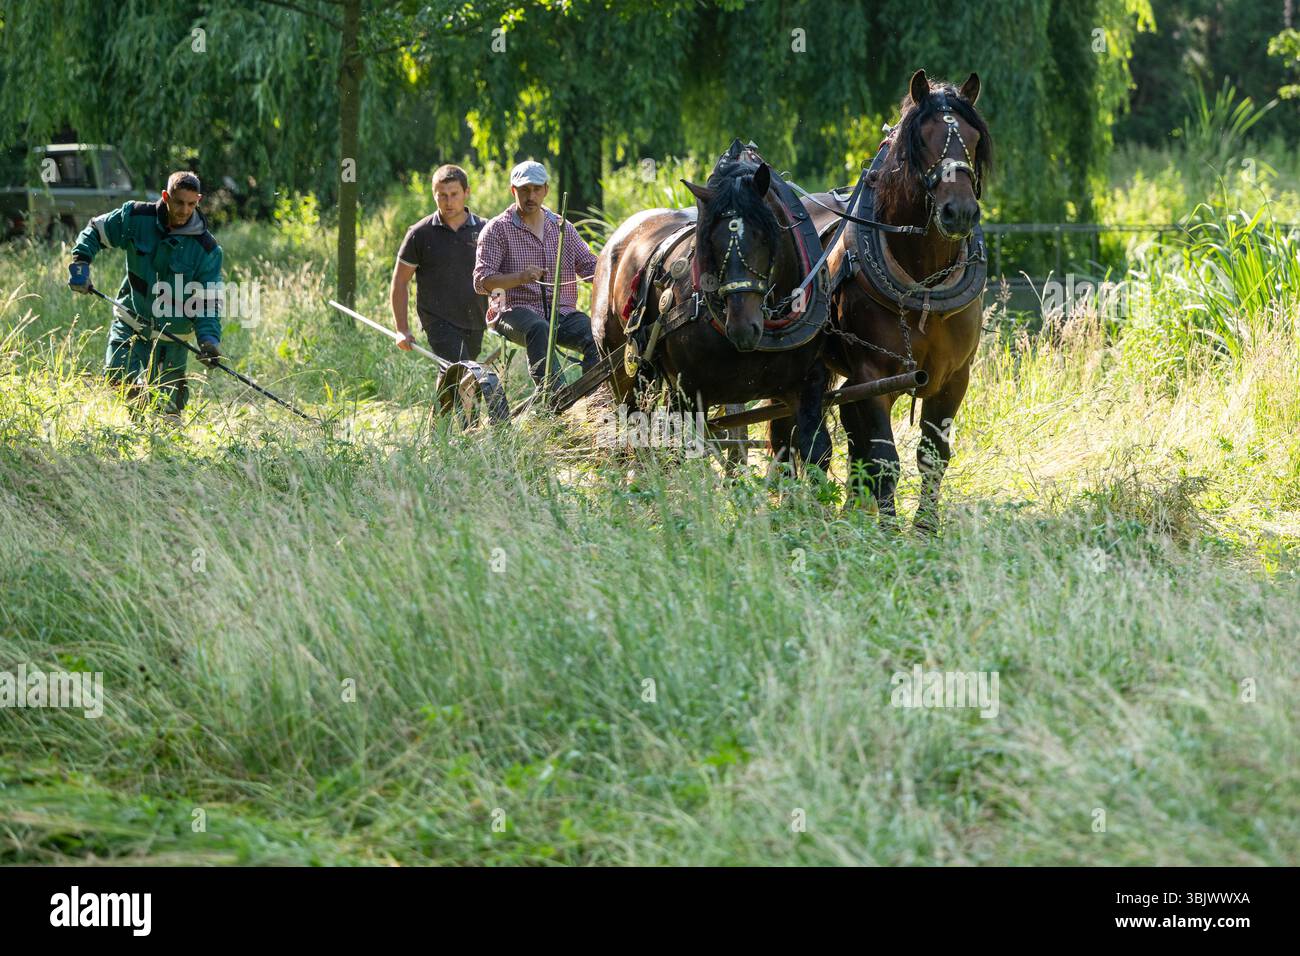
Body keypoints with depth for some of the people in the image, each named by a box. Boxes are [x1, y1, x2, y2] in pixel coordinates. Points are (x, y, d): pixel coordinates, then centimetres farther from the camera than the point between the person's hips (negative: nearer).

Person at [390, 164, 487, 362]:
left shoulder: (483, 230, 4)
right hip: (439, 321, -4)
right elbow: (399, 282, 2)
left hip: (474, 322, 4)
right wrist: (402, 329, -2)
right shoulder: (421, 234, -3)